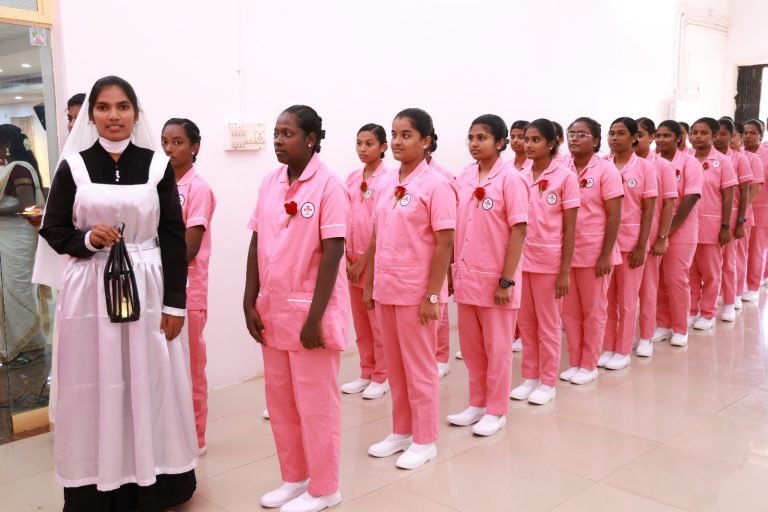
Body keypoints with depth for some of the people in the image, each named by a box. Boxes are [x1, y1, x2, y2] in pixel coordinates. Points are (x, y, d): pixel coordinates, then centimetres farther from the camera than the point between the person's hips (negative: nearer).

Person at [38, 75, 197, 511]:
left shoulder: (158, 165, 0)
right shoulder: (73, 166, 2)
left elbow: (174, 237, 0)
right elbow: (53, 231, 6)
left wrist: (175, 303, -4)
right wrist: (87, 239, -15)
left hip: (147, 289, 0)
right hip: (91, 291, 0)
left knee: (151, 385, 5)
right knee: (97, 388, 4)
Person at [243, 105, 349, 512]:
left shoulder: (328, 185, -12)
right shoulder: (269, 183, 7)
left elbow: (332, 253, -15)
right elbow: (257, 245, 9)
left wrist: (315, 317, -18)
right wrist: (250, 303, 4)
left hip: (310, 311, -6)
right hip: (274, 310, 6)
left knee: (316, 404, 6)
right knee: (280, 401, 15)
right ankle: (294, 478, 33)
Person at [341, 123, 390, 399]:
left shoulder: (388, 179, -10)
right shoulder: (352, 178, 9)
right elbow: (345, 220, 8)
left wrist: (364, 260, -13)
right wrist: (346, 256, -1)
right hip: (354, 258, 6)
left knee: (378, 321, 4)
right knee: (360, 322, 13)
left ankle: (381, 377, 16)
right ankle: (366, 373, 25)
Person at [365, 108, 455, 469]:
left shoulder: (435, 185, -11)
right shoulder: (387, 184, 8)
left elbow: (445, 243, -14)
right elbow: (376, 239, 12)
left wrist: (432, 294, -17)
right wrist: (370, 284, 11)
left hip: (416, 291, -6)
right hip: (386, 289, 6)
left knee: (418, 367, 6)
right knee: (395, 367, 16)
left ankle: (425, 440, 21)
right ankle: (401, 431, 31)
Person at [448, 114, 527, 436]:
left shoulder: (510, 178, -11)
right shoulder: (465, 177, 6)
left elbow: (518, 231, -13)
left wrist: (506, 280, -16)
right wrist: (453, 268, 9)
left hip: (495, 278, -6)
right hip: (466, 275, 6)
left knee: (496, 347, 7)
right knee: (470, 346, 15)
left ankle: (496, 411, 21)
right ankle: (477, 404, 30)